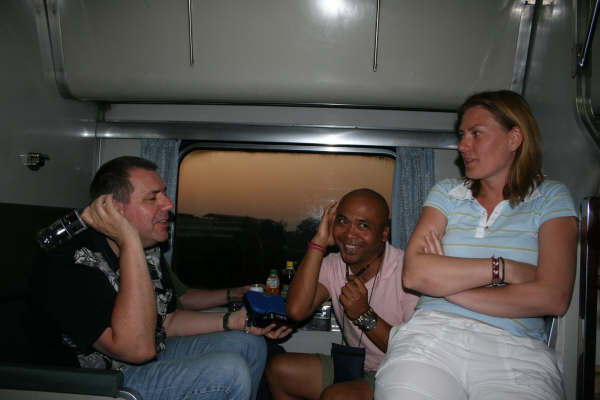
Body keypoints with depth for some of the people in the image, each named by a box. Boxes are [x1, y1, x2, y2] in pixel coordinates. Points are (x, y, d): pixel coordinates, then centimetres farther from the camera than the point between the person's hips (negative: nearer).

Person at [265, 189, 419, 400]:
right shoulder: (332, 265, -2)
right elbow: (296, 311, -20)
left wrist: (365, 315, -26)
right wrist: (319, 242, -17)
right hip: (355, 367, 6)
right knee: (278, 369, -3)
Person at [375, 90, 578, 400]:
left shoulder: (550, 198, 9)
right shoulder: (446, 193, 14)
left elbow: (553, 298, -7)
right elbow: (414, 273, -3)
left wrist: (447, 284, -6)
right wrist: (503, 268, -9)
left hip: (516, 355, -1)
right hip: (431, 339, 2)